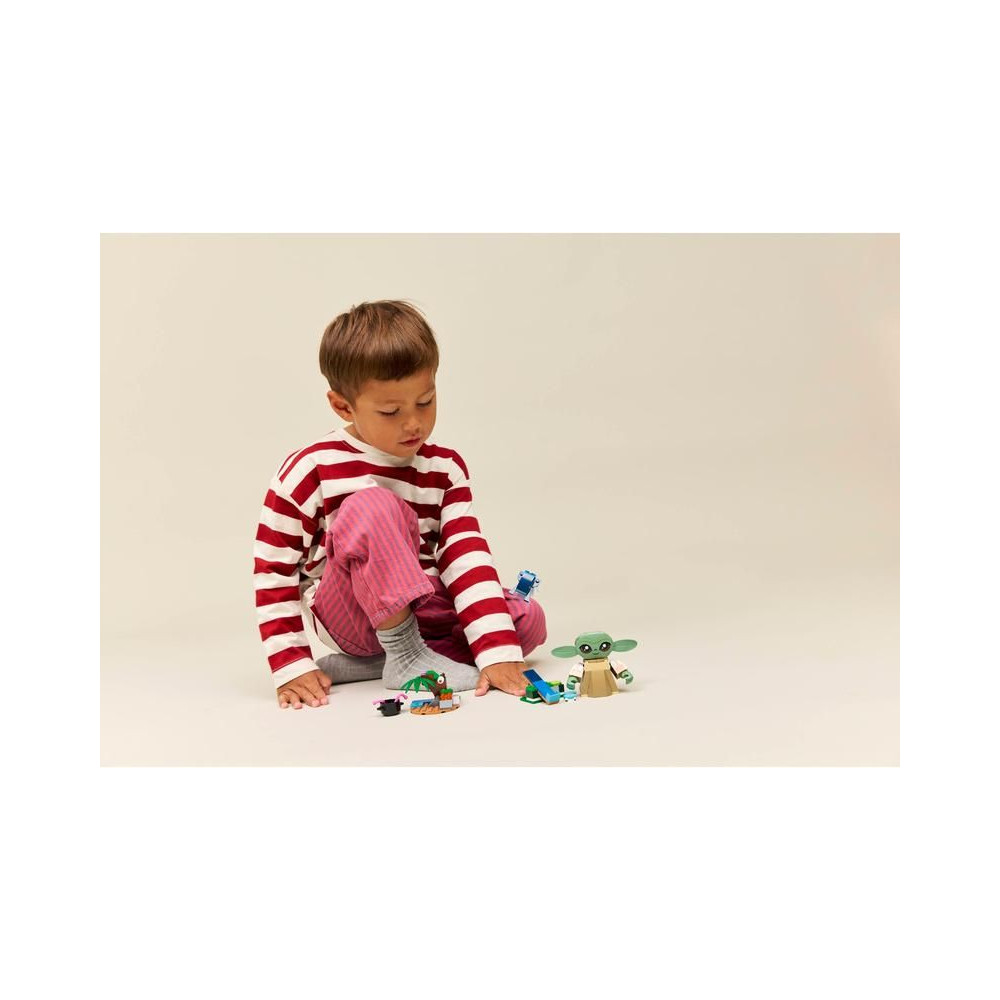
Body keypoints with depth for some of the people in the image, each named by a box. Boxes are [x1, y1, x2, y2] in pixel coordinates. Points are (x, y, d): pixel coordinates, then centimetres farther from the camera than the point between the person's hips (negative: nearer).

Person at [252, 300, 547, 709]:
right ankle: (405, 659, -23)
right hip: (346, 614, -5)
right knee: (372, 506, -30)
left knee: (529, 620, -14)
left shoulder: (445, 469, -1)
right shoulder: (311, 471, -14)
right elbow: (273, 571, -10)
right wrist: (292, 666, -15)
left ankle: (367, 664, -14)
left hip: (422, 609, 6)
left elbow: (467, 558, -11)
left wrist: (497, 652, -22)